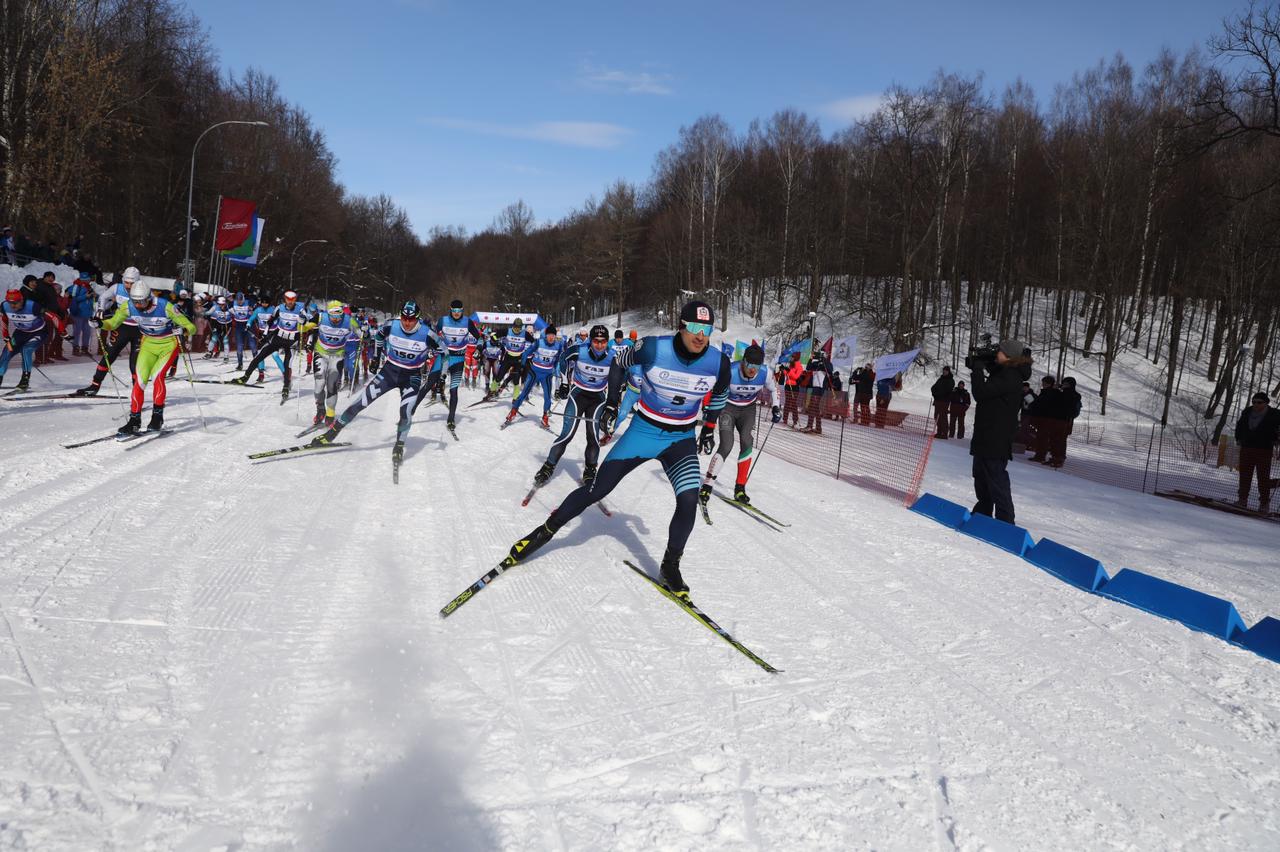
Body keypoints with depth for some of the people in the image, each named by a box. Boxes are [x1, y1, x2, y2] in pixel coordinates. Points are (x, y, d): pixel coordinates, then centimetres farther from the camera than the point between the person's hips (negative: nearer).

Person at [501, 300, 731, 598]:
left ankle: (670, 567, 5)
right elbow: (620, 363, 0)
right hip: (644, 430, -1)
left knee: (689, 501, -17)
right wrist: (611, 403, 1)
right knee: (596, 490, -1)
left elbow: (720, 392, 9)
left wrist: (709, 428, 14)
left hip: (682, 439, 1)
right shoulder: (654, 348, -22)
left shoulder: (718, 362, -16)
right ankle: (545, 531, 20)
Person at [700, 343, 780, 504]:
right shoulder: (730, 372, -30)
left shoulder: (765, 373, -20)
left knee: (747, 443, -16)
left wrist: (775, 407, -5)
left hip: (748, 409, 3)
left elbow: (773, 389, 6)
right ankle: (706, 486, -9)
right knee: (726, 446, -18)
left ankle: (740, 488, -5)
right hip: (728, 407, -3)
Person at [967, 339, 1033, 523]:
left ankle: (1005, 522, 0)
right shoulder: (1005, 372, 10)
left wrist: (978, 368, -10)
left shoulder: (1010, 377, -20)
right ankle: (982, 514, 37)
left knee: (996, 480, -6)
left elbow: (981, 392, -24)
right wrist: (976, 364, 7)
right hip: (987, 438, 11)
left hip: (995, 440, -11)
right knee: (981, 476, 23)